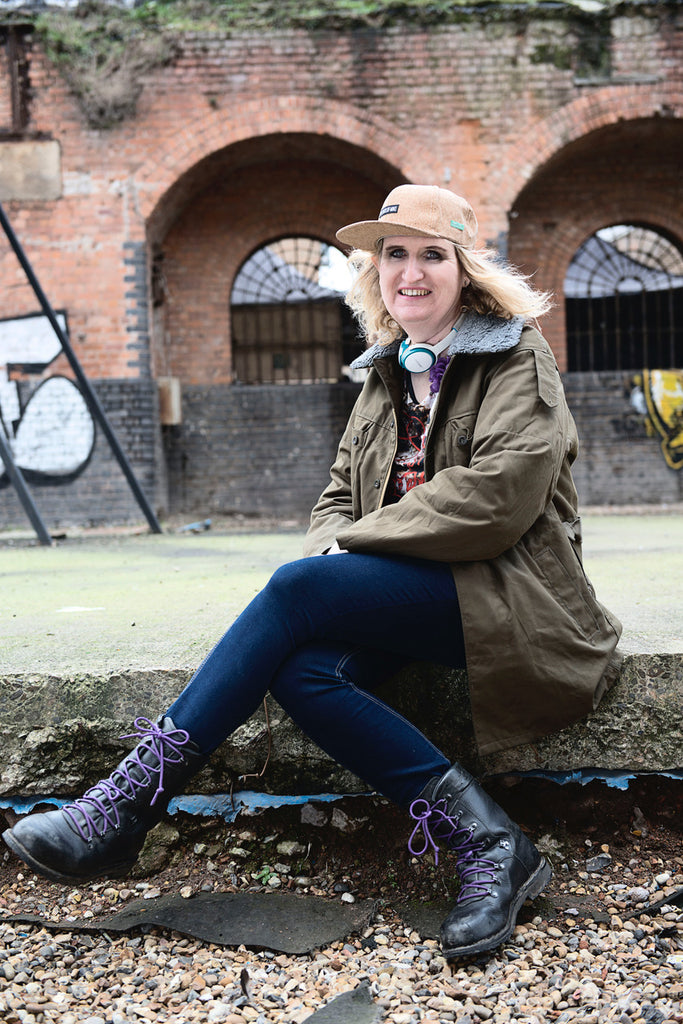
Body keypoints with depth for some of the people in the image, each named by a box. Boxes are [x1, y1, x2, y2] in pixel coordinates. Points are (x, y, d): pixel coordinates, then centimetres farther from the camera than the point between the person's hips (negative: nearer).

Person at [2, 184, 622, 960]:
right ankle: (485, 843, -24)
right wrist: (330, 545, -8)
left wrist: (352, 545, -13)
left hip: (503, 594, -6)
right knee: (301, 672, -27)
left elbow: (496, 497, -16)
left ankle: (127, 805, -24)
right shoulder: (385, 375, 19)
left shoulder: (518, 360, -1)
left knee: (296, 589, -27)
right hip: (406, 597, 6)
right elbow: (341, 494, 18)